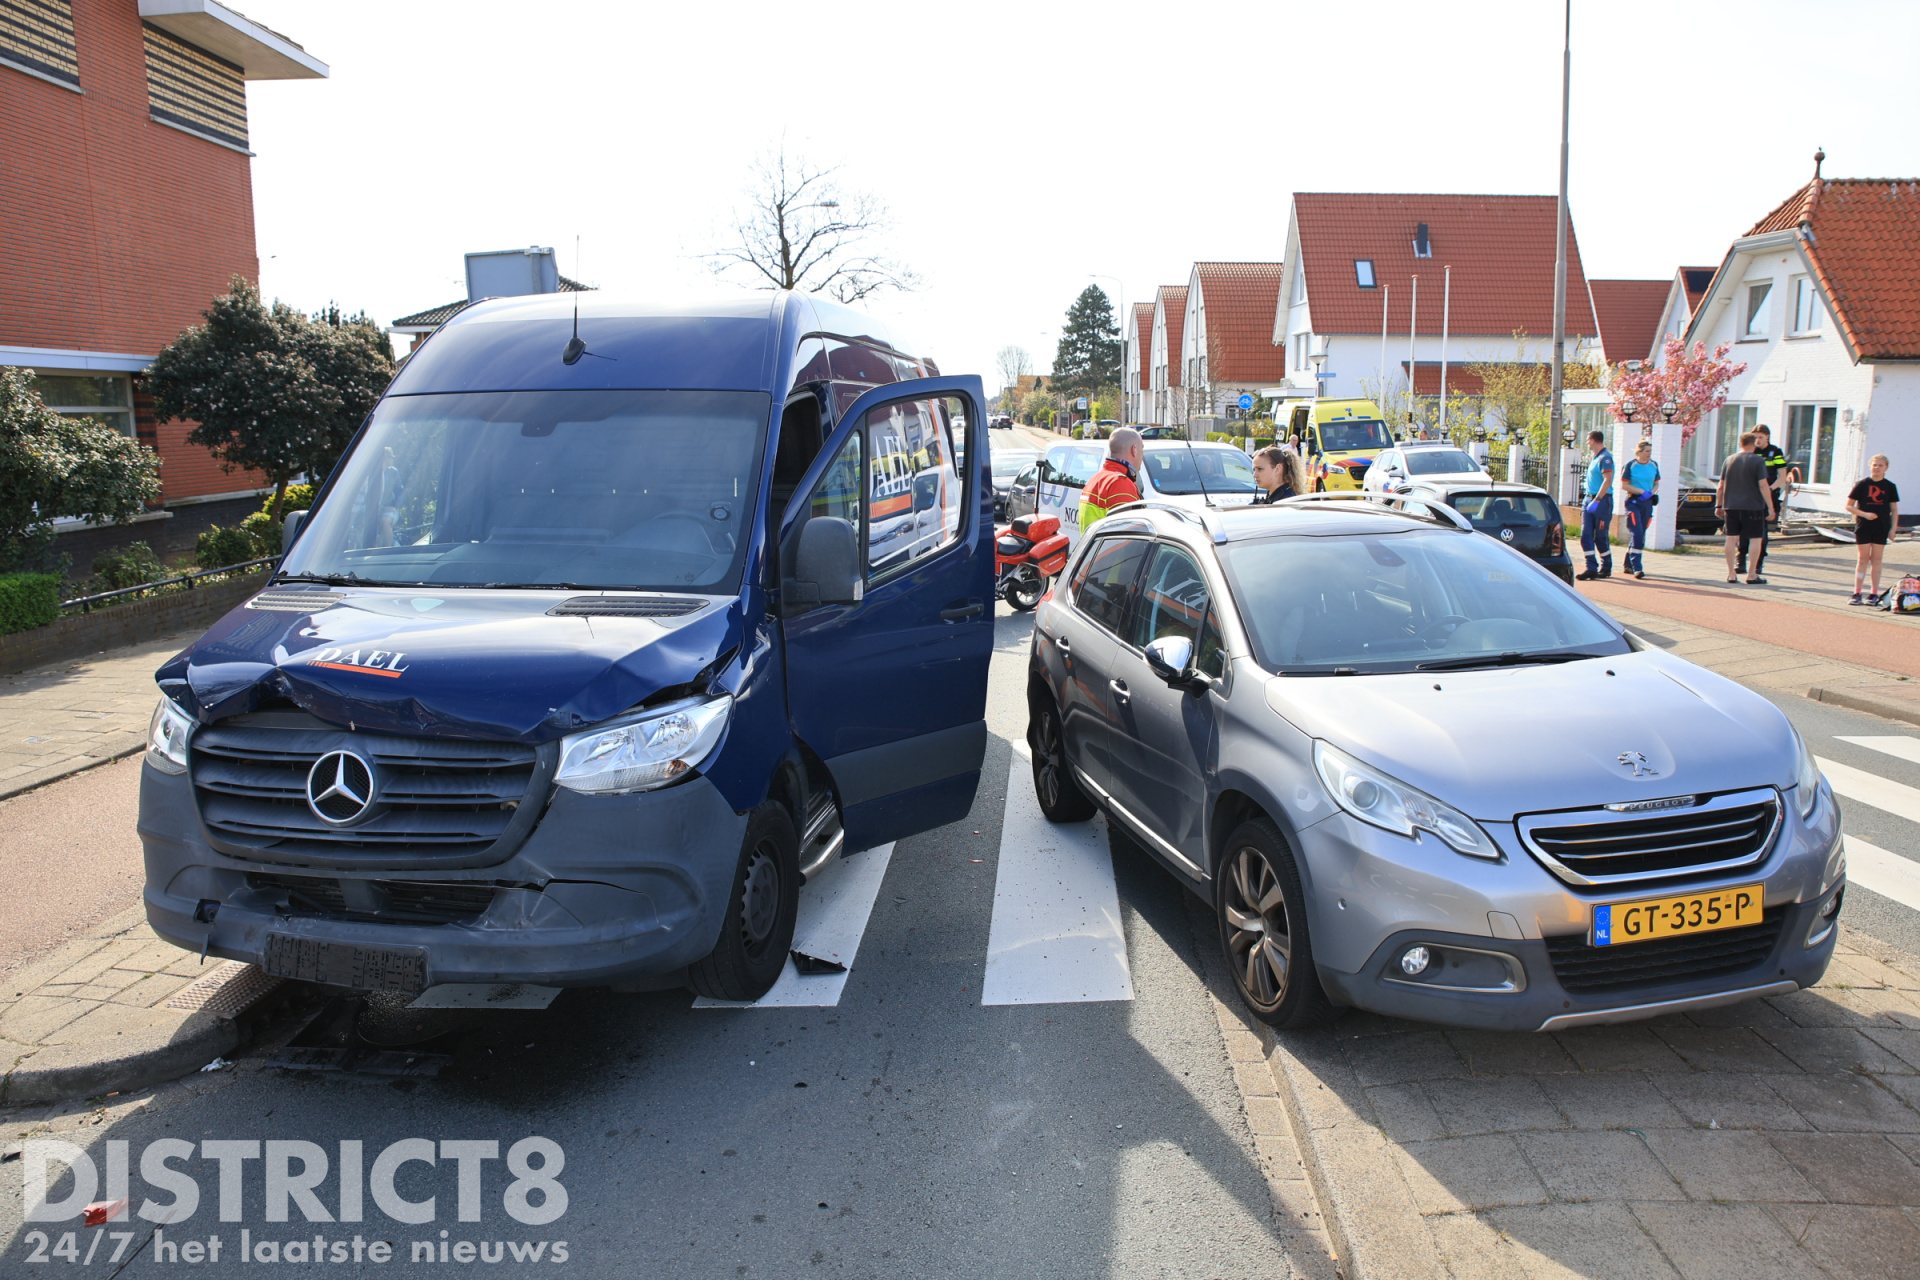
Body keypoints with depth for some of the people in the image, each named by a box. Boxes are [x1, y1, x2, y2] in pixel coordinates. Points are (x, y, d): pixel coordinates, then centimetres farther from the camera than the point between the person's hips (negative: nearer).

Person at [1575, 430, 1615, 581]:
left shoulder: (1605, 458, -12)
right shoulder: (1593, 458, 16)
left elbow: (1608, 481, -20)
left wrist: (1596, 500, -24)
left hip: (1602, 501, -8)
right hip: (1589, 500, 8)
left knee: (1601, 537, 0)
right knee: (1586, 535, -1)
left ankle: (1606, 568, 13)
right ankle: (1591, 568, -2)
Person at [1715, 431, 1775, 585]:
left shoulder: (1729, 460, 6)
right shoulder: (1757, 461, -6)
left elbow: (1721, 486, 9)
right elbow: (1763, 486, -11)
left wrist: (1718, 505, 18)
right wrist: (1771, 508, -8)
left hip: (1731, 506, 4)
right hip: (1752, 507, -4)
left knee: (1731, 538, 6)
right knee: (1756, 539, 4)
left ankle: (1731, 573, 6)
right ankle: (1752, 575, 4)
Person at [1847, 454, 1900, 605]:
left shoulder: (1890, 486, 4)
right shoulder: (1862, 484, -1)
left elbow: (1894, 510, 8)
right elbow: (1849, 506, 0)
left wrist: (1893, 528, 0)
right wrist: (1864, 514, -14)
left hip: (1882, 528, 1)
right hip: (1863, 527, -1)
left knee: (1876, 559, 5)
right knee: (1863, 559, 2)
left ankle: (1874, 593, 10)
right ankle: (1857, 593, 5)